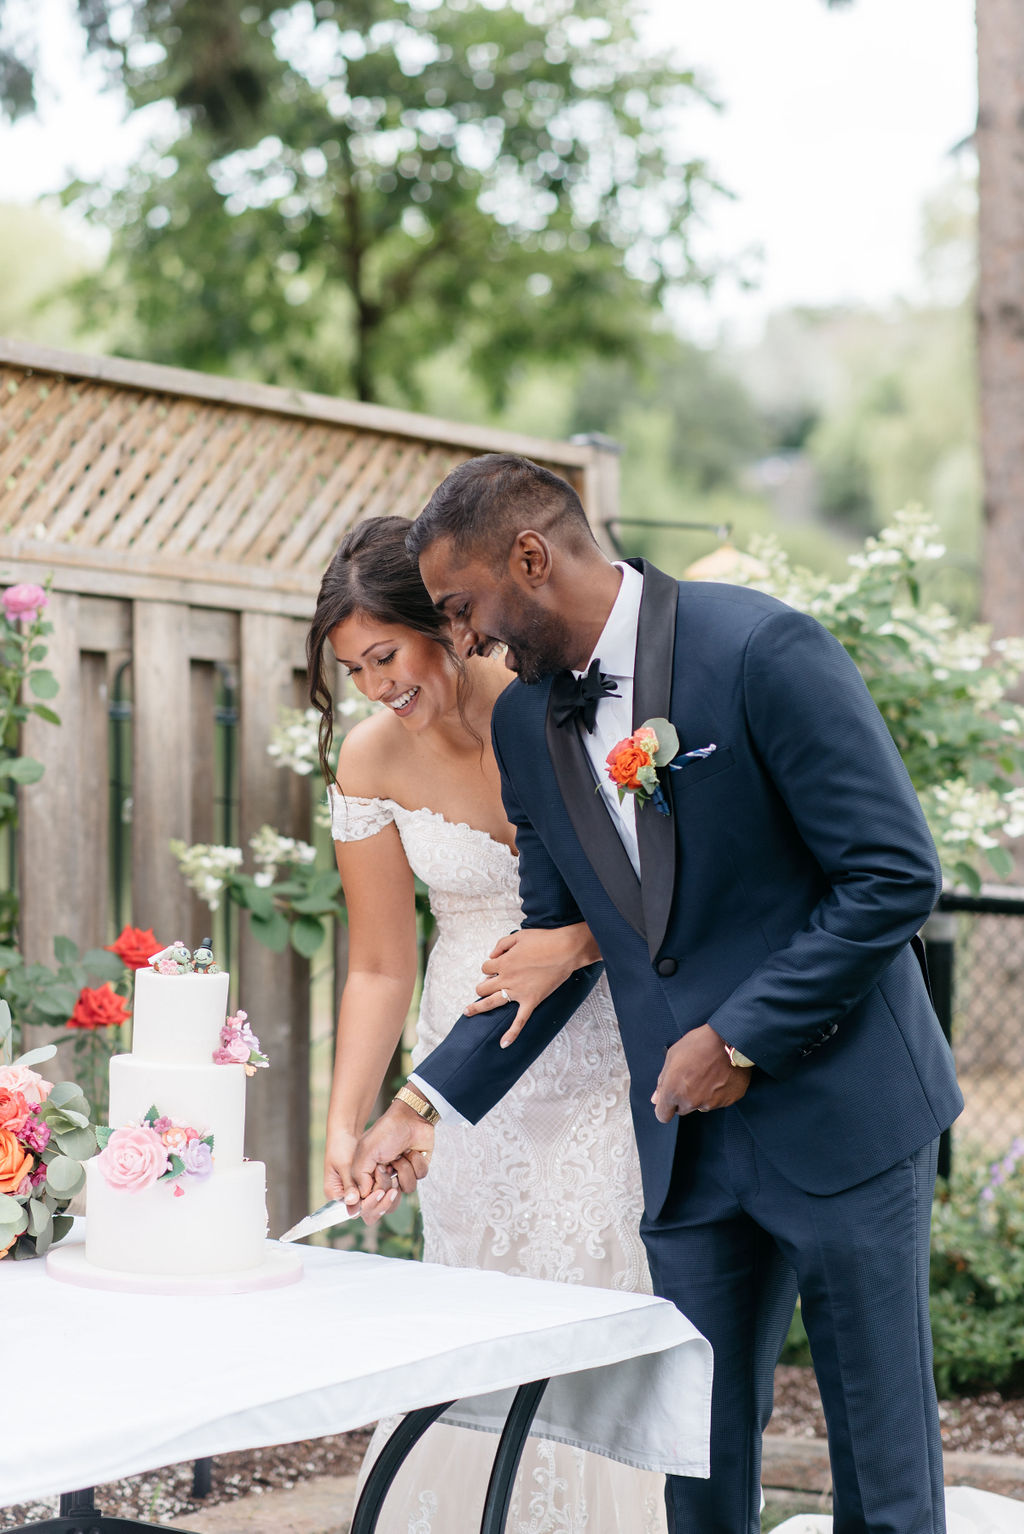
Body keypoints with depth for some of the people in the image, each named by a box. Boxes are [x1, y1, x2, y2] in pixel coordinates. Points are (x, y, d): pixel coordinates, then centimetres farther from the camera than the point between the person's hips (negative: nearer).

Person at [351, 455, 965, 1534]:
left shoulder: (762, 650, -15)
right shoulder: (524, 722, 6)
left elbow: (895, 877, -16)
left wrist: (742, 1037, -16)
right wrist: (429, 1102, 7)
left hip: (842, 1109, -6)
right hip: (689, 1140, 6)